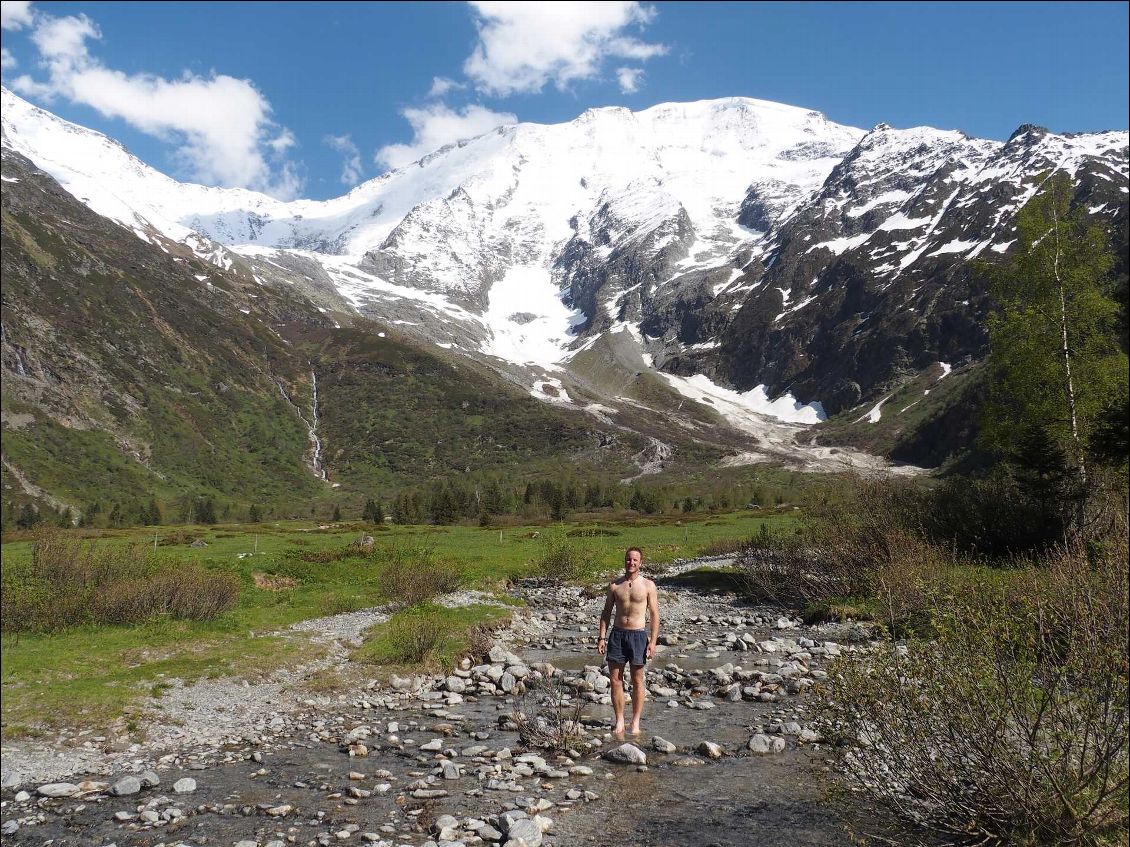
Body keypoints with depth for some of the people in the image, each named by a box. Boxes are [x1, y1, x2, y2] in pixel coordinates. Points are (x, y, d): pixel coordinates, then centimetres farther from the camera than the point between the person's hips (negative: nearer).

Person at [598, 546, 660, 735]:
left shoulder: (648, 585, -2)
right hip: (617, 634, 3)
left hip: (638, 635, -2)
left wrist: (653, 641, -9)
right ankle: (619, 722, 14)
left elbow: (654, 614, -2)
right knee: (615, 679, 3)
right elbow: (606, 612, 9)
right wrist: (602, 637, 3)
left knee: (637, 681, 4)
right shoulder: (615, 585, 5)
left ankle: (636, 723, 14)